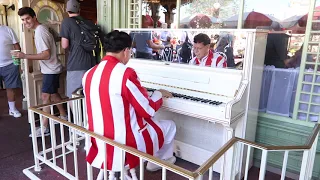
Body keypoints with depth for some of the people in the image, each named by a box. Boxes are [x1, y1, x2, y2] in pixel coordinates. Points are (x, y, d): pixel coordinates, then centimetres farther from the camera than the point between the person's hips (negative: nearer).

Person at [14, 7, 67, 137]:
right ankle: (63, 116, 32)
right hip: (50, 68, 10)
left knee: (45, 97, -9)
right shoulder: (41, 28, 11)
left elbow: (46, 55, -26)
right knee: (53, 94, 18)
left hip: (51, 69, -10)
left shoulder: (40, 32, -20)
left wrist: (25, 56, -29)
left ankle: (44, 128, -3)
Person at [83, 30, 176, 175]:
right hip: (124, 144, -7)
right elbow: (148, 110, -15)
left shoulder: (89, 75, 0)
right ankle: (161, 160, 39)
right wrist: (159, 94, 6)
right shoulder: (126, 74, -22)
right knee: (170, 126, 17)